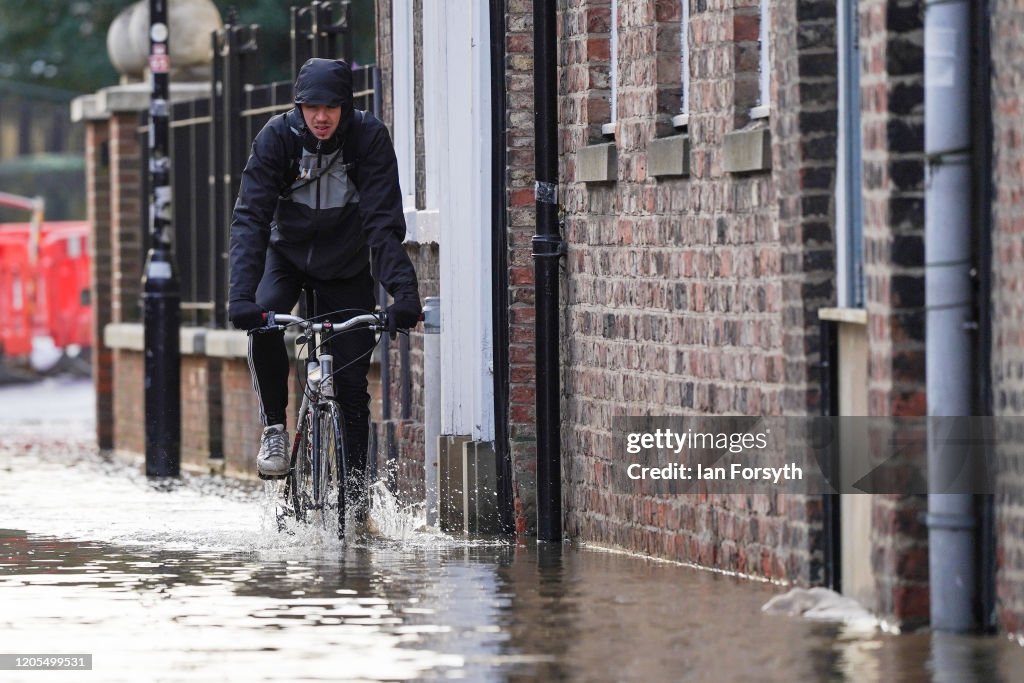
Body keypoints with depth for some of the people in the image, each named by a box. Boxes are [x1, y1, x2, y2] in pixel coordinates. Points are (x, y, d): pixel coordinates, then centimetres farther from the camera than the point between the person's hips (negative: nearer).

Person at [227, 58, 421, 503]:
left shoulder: (369, 138, -24)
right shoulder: (277, 137, -23)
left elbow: (384, 223, -28)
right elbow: (250, 217, -28)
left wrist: (404, 291, -42)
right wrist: (241, 295, -41)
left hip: (347, 265, 0)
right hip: (288, 254, 0)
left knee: (352, 382, -7)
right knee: (263, 322, -30)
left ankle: (355, 484, 5)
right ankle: (274, 426, -11)